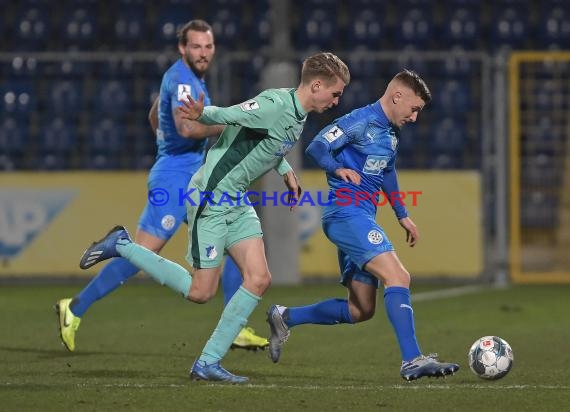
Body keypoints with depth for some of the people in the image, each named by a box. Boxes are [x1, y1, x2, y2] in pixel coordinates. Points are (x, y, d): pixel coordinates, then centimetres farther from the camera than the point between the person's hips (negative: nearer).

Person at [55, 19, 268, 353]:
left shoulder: (190, 77, 17)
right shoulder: (182, 78, -14)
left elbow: (156, 118, 30)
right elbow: (186, 127, -30)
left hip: (195, 179, 10)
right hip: (175, 178, -10)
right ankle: (76, 308, -3)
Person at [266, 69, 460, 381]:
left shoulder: (391, 133, 18)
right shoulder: (361, 122, -10)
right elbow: (317, 147, -16)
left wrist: (402, 216, 33)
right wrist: (339, 169, -32)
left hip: (362, 219, 10)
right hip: (346, 213, -10)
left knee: (361, 309, 10)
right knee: (398, 277, -23)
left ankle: (285, 318, 23)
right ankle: (412, 361, -28)